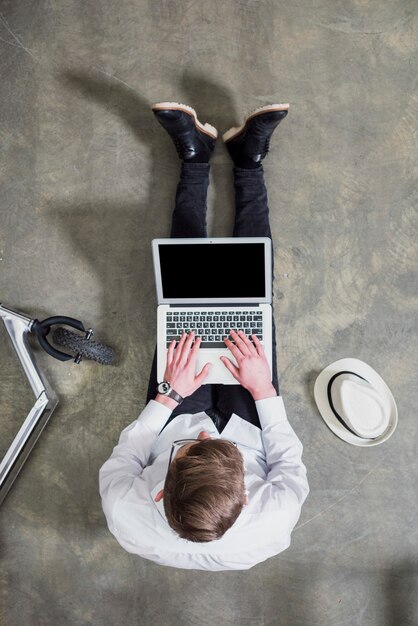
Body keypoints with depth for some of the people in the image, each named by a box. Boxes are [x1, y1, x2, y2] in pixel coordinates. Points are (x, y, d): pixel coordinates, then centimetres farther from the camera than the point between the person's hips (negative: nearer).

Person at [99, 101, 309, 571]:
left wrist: (168, 395, -23)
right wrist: (264, 390, -21)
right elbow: (292, 471, -16)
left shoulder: (128, 520, -38)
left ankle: (195, 153, 23)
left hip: (175, 415, 0)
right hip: (248, 421, 0)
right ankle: (248, 157, 16)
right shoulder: (268, 529, -38)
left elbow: (119, 465, -16)